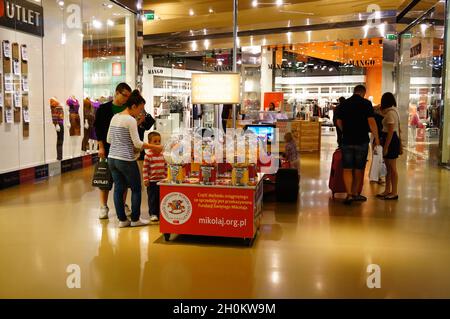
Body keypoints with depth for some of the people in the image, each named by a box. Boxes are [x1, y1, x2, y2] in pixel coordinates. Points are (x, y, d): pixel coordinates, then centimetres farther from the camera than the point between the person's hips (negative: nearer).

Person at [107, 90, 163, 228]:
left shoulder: (115, 117, 10)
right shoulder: (131, 120, -13)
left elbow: (109, 139, 14)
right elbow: (137, 143, -15)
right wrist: (155, 147, -7)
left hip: (112, 158, 8)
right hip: (126, 160, -8)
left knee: (118, 189, 11)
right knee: (136, 189, 7)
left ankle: (122, 220, 17)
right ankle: (135, 219, 15)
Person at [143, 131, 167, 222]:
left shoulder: (162, 154, 8)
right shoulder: (148, 154, -10)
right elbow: (145, 168, -10)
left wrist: (166, 177, 13)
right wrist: (146, 179, -12)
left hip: (161, 180, 5)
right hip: (152, 181, -5)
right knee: (153, 198, 0)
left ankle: (159, 213, 20)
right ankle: (153, 214, 9)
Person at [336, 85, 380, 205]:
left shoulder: (344, 104, 5)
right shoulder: (366, 103, -5)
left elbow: (338, 122, 10)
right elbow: (371, 122, -12)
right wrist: (376, 138, -3)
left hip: (347, 141, 2)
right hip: (362, 141, -1)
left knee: (347, 169, 3)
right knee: (359, 169, 12)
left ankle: (349, 195, -7)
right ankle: (355, 194, 20)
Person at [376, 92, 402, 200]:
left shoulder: (390, 113, -15)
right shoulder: (394, 111, 14)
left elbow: (390, 131, -20)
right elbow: (399, 130, 16)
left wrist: (385, 147, -20)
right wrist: (400, 145, 20)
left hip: (391, 141, -10)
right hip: (395, 140, 10)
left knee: (392, 168, -3)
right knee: (388, 167, 14)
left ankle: (394, 192, 5)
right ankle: (387, 190, 21)